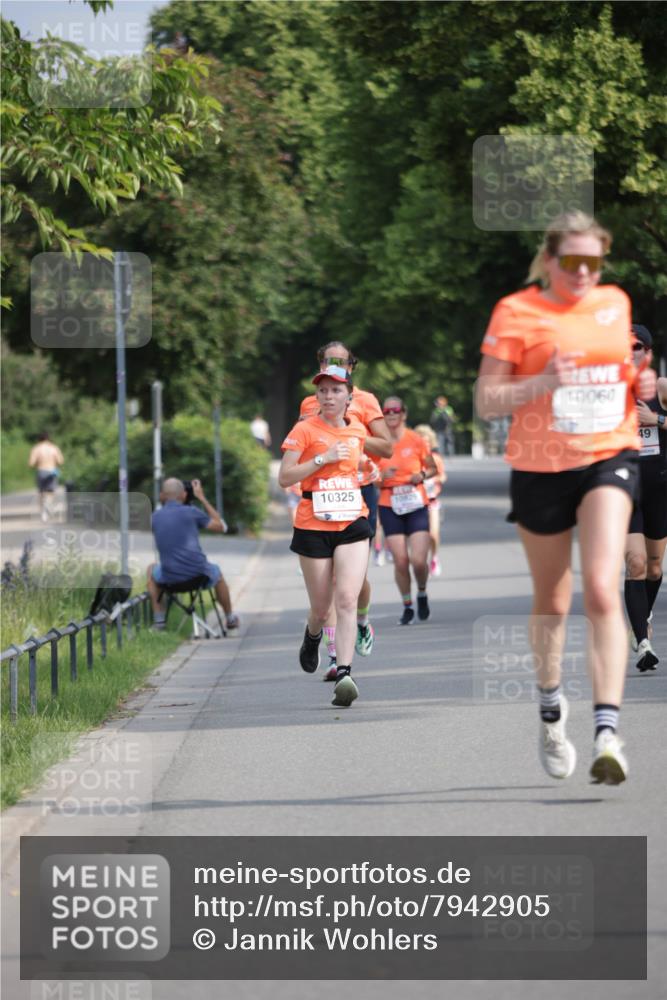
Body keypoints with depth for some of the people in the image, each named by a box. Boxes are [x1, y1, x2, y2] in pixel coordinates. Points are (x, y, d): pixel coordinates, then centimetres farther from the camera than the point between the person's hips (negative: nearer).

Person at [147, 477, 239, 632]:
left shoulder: (155, 517, 5)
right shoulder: (191, 512, -4)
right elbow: (221, 527, 7)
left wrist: (162, 502, 27)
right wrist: (202, 498, 11)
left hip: (169, 577, 1)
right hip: (198, 573, -1)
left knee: (152, 570, 36)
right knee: (216, 573, 35)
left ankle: (158, 619, 27)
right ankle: (230, 618, 48)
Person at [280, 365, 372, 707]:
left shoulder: (357, 431, 11)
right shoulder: (305, 430, -3)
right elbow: (284, 478, -10)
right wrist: (323, 458, -16)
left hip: (352, 524, 2)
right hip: (313, 527, -2)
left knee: (347, 599, -16)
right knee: (321, 608, 7)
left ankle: (344, 674, -23)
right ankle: (312, 637, 43)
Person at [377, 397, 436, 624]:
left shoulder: (416, 440, -1)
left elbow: (432, 468, 10)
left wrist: (422, 474, -11)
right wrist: (382, 476, -13)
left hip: (416, 505, -1)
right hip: (389, 507, 1)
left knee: (418, 560, -10)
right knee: (400, 561, -6)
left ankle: (422, 594, 21)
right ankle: (407, 606, 12)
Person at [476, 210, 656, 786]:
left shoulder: (616, 303, 8)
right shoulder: (516, 313, -4)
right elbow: (486, 402, -7)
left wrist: (642, 383, 3)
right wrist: (544, 381, -23)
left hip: (609, 458, 1)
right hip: (540, 467, -1)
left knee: (602, 590, -18)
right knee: (552, 602, 11)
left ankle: (608, 732, -25)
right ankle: (551, 712, 37)